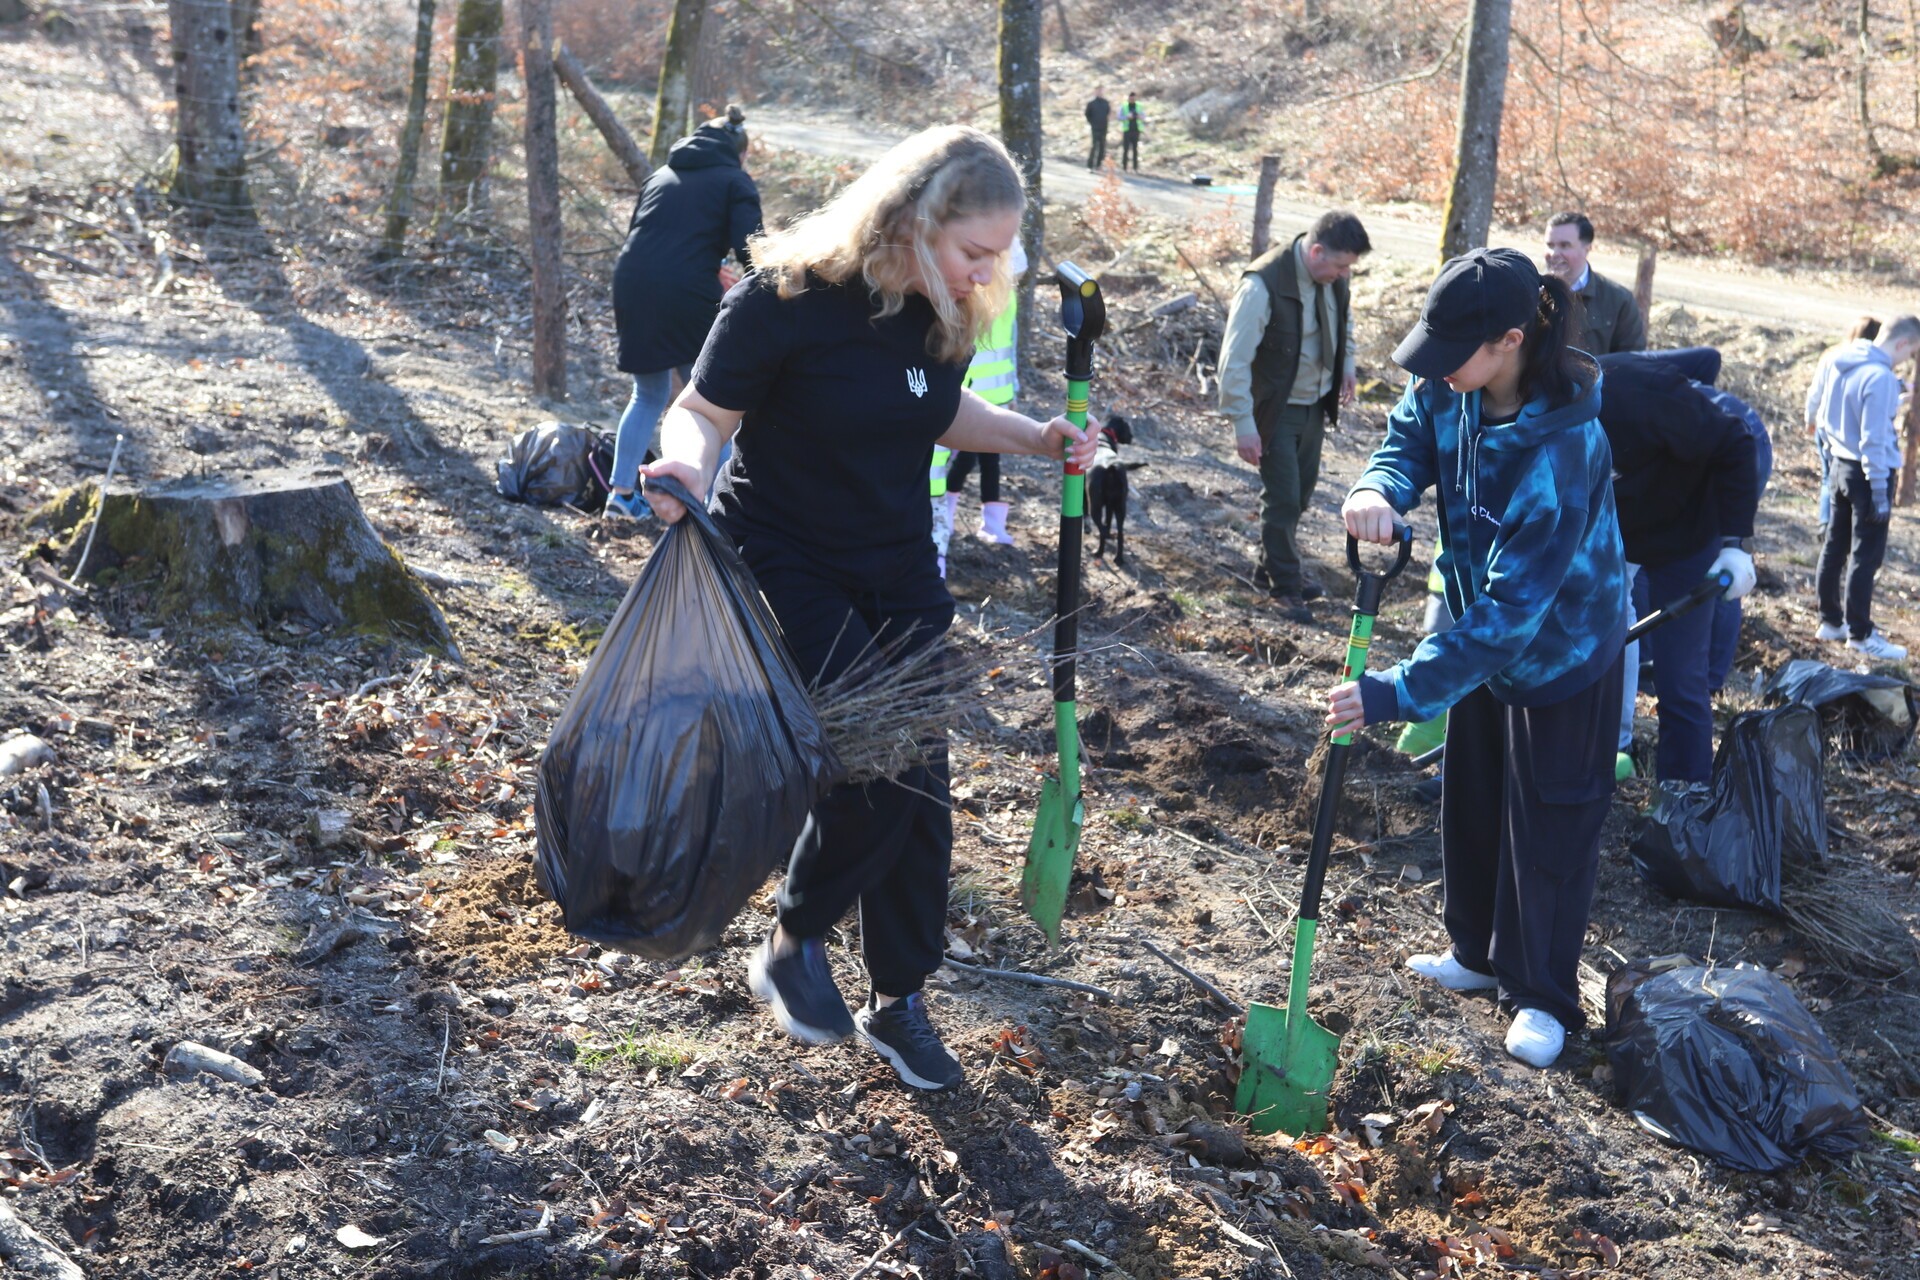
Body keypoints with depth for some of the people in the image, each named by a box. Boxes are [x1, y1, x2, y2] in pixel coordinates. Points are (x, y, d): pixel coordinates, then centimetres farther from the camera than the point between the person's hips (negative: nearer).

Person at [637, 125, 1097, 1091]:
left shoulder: (943, 315, -2)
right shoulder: (785, 299, -21)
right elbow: (702, 412, -15)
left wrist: (1036, 438, 2)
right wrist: (688, 467, -37)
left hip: (900, 578, 6)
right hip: (788, 568, -6)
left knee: (917, 785, 7)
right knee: (872, 766, -18)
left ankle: (897, 1002, 24)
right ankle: (793, 943, 11)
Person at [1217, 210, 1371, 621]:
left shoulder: (1334, 276, -6)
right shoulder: (1263, 285, -28)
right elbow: (1234, 360, -24)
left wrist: (1346, 366, 9)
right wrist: (1243, 424, -23)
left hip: (1316, 403, 7)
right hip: (1277, 409, -7)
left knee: (1301, 491, 16)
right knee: (1283, 499, -2)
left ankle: (1273, 567, 34)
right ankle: (1285, 587, 14)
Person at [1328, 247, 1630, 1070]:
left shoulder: (1562, 448, -38)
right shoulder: (1450, 390, -18)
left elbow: (1512, 607, -38)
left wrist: (1397, 694, -42)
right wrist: (1377, 490, -36)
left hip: (1562, 653, -7)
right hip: (1484, 638, 7)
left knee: (1549, 829, 6)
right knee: (1470, 807, 19)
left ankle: (1542, 998, 23)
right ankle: (1478, 954, 39)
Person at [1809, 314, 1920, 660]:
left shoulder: (1836, 361, 1)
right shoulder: (1881, 377, -23)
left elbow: (1813, 405, 14)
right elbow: (1873, 440, -22)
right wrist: (1880, 492, -17)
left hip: (1840, 466, 8)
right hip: (1868, 472, -8)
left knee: (1834, 548, 15)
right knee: (1865, 556, 0)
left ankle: (1831, 621, 25)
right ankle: (1860, 634, 5)